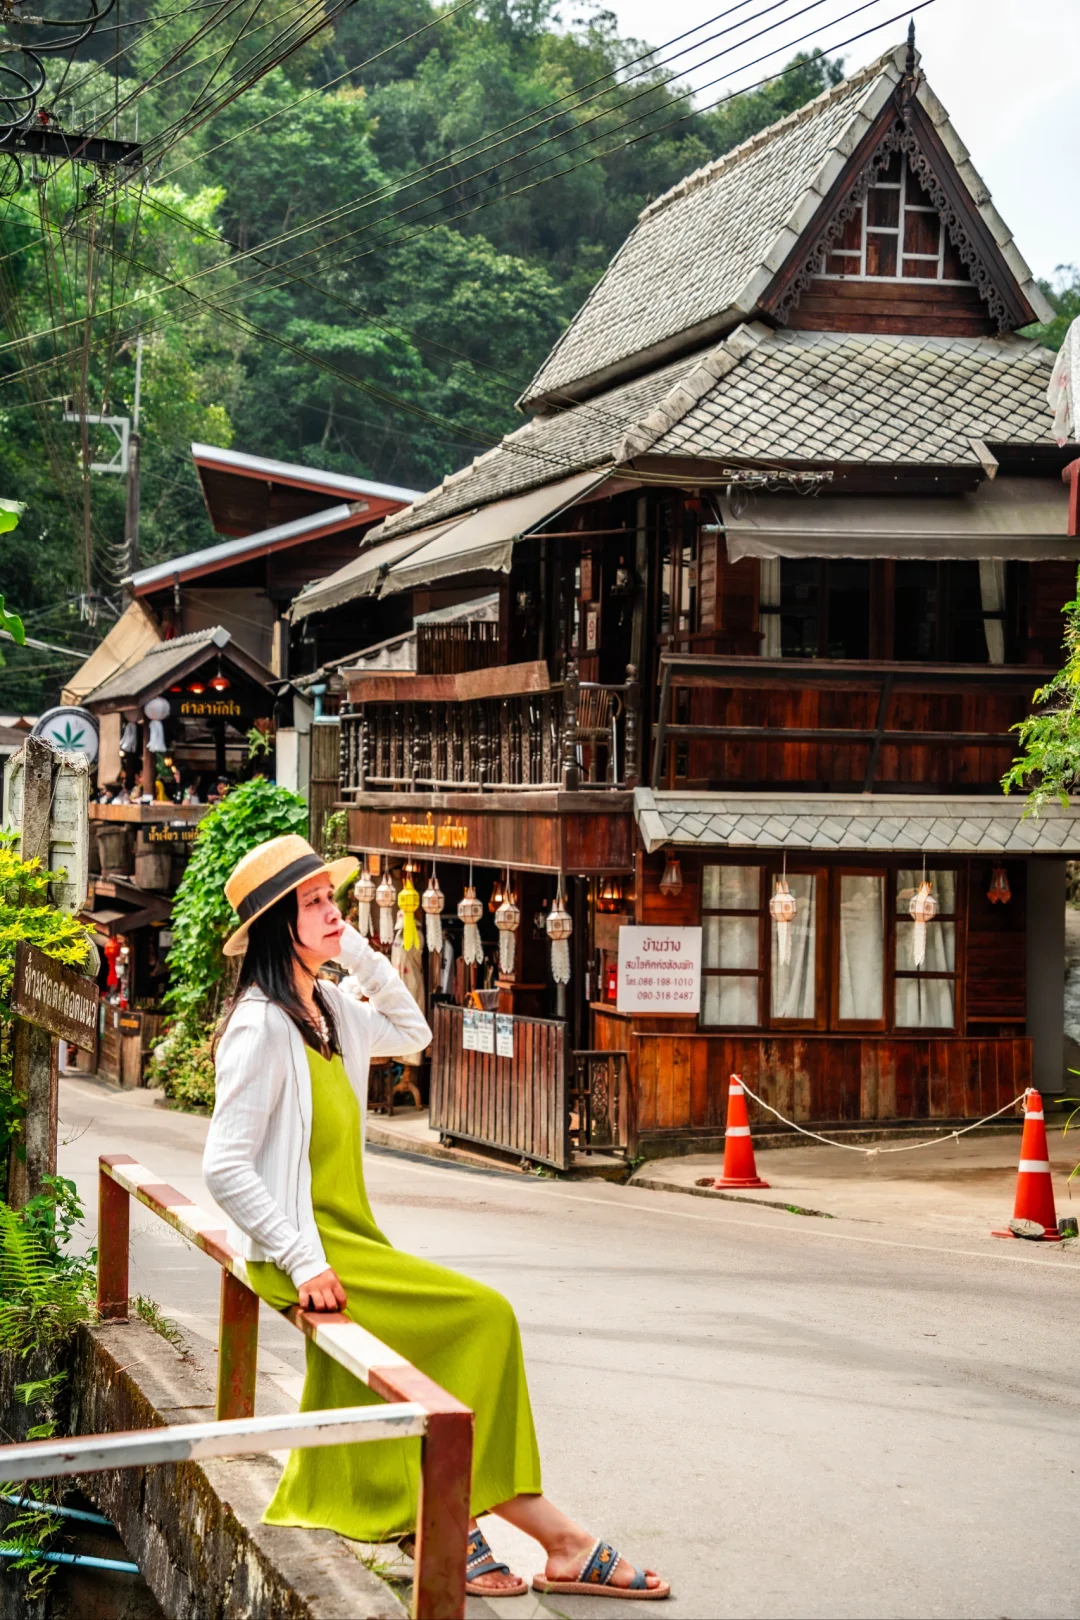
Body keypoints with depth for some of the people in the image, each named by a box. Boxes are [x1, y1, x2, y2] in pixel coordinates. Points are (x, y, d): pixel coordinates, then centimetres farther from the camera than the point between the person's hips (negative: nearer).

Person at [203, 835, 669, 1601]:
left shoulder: (325, 1009, 12)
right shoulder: (263, 1027, -15)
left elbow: (413, 1034, 28)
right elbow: (225, 1167, -20)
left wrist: (367, 960, 11)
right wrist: (303, 1260, -23)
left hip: (345, 1237, 9)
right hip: (308, 1249, -9)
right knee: (483, 1318, -14)